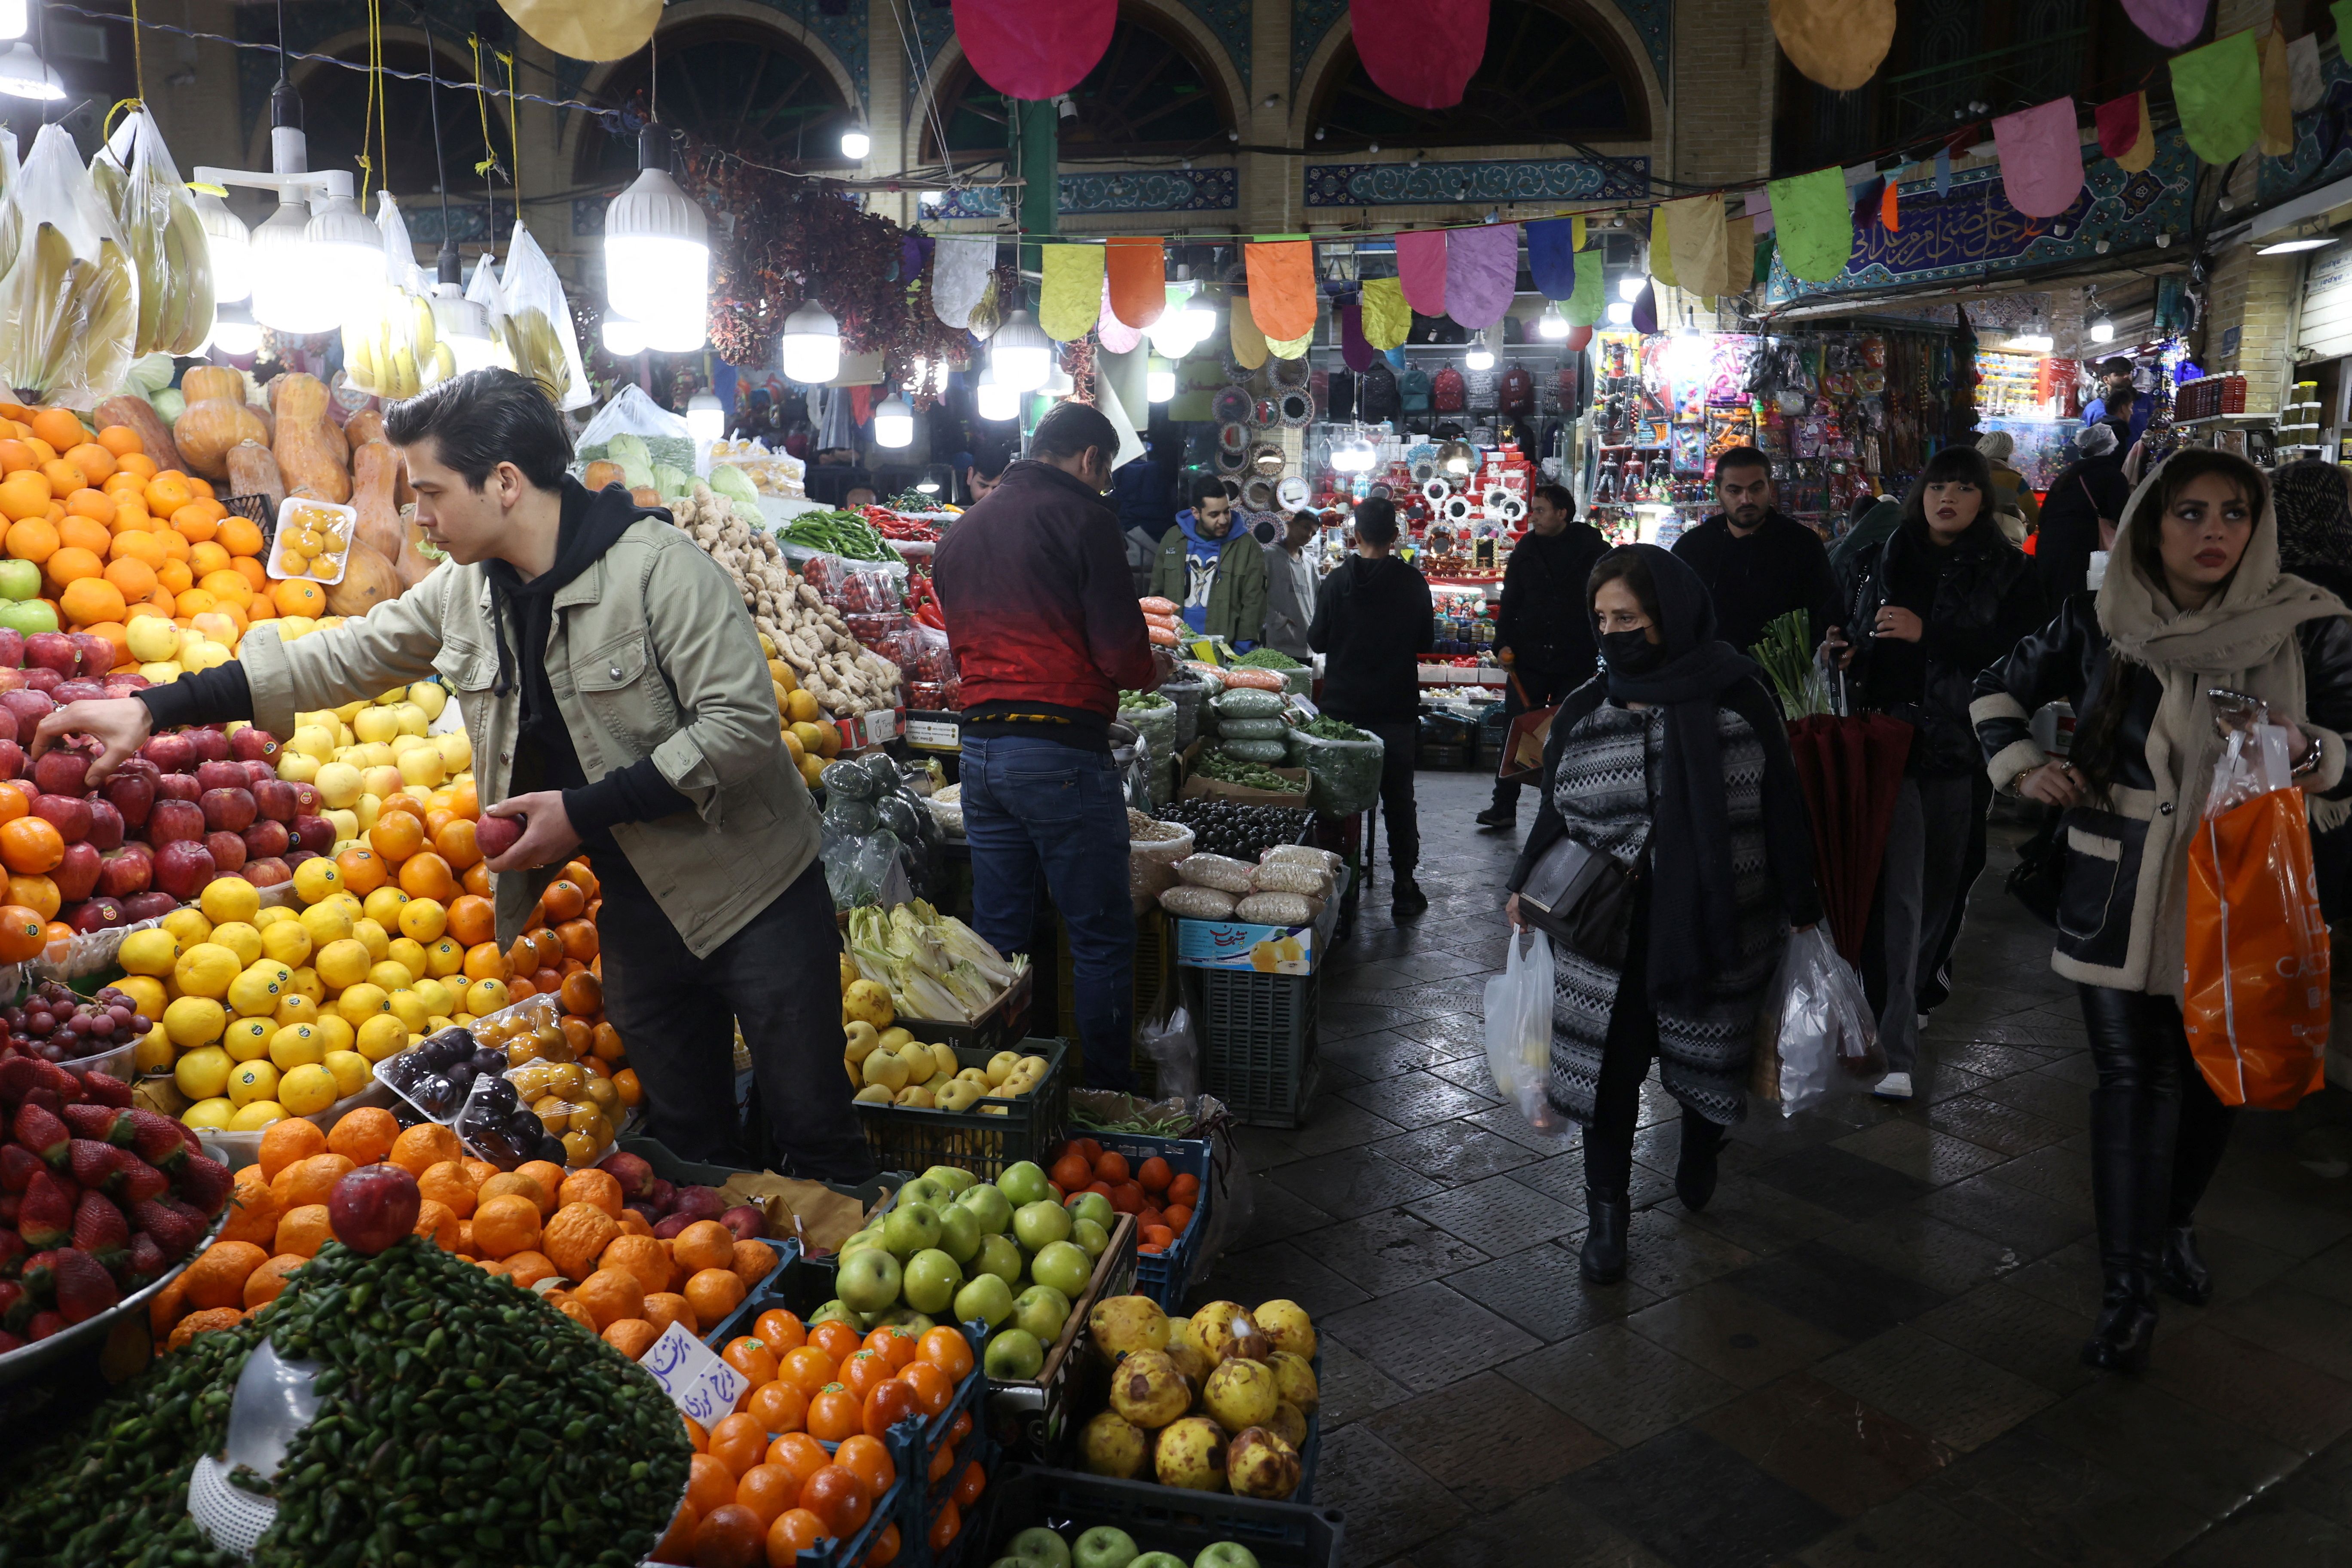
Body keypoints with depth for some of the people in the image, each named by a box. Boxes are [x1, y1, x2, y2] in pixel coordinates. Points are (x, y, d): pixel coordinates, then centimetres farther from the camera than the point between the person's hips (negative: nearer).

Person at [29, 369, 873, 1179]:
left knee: (814, 1134, 2)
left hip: (750, 895, -6)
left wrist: (586, 809, -21)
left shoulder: (660, 566, -18)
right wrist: (154, 708, 10)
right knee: (689, 1141, 15)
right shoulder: (464, 592, 5)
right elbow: (339, 657, 13)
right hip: (636, 903, 6)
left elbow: (742, 721, -23)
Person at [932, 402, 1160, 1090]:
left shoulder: (962, 529, 15)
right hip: (1061, 751, -7)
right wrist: (1150, 671, 8)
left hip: (980, 747, 7)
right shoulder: (1081, 516, -7)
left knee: (997, 933, 14)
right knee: (1102, 937, 2)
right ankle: (1108, 1093, 8)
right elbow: (1121, 652, -12)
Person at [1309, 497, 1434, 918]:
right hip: (1397, 707, 0)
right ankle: (1404, 888, 10)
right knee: (1398, 797, 9)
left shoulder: (1337, 582, -8)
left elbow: (1317, 641, -2)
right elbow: (1426, 641, 2)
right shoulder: (1412, 582, -7)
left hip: (1343, 707, 0)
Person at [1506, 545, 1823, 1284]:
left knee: (1710, 1059, 14)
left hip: (1712, 931, -1)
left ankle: (1699, 1165, 44)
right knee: (1609, 1071, 0)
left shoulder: (1737, 701, -4)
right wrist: (1528, 889, -3)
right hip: (1607, 936, 1)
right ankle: (1606, 1215, 16)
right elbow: (1555, 813, 9)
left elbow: (1781, 808, -1)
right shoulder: (1584, 710, 3)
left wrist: (1799, 910, 0)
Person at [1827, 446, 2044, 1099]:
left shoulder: (2009, 573, 6)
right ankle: (1898, 1050, -10)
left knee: (1940, 886, 9)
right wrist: (1840, 650, -1)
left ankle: (1908, 997, 33)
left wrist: (1929, 634, -18)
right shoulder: (1877, 562, 11)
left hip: (1960, 749, 1)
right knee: (1900, 892, -9)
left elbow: (2016, 652, -9)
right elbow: (1844, 632, 22)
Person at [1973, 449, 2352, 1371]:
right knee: (2133, 1079, -1)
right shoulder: (2100, 623, -3)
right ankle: (2129, 1286, 8)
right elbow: (2001, 687, 12)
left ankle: (2174, 1226, 40)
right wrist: (2020, 766, -3)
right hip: (2121, 898, -1)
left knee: (2212, 1077, 14)